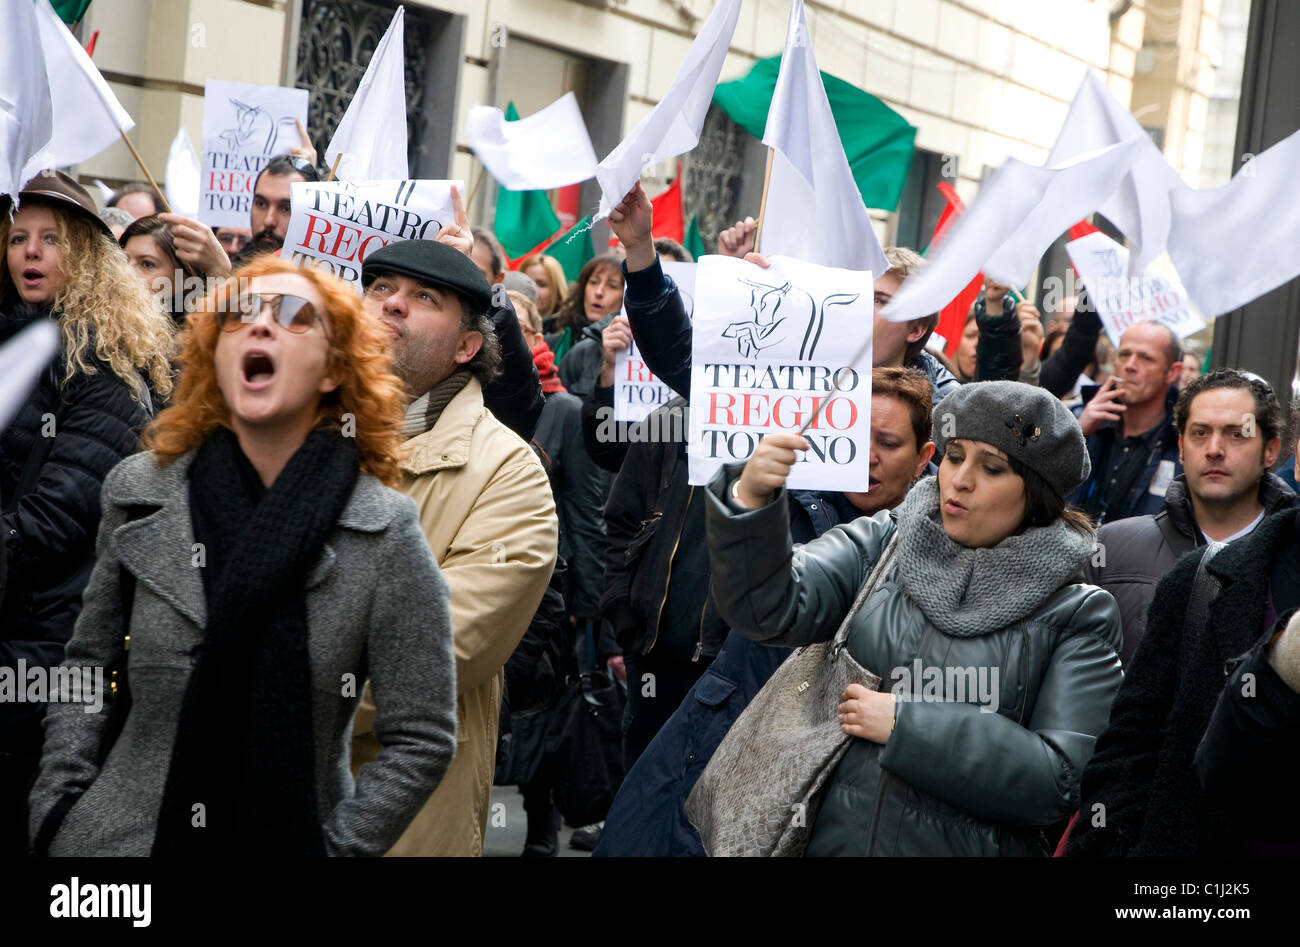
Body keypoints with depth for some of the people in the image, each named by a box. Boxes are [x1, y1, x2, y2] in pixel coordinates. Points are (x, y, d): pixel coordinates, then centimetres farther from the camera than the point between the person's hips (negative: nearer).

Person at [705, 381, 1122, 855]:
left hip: (964, 845, -2)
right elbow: (772, 610, -14)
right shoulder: (880, 544, 1)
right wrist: (751, 500, -30)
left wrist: (907, 725, -18)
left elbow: (1062, 779, -15)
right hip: (834, 835, 2)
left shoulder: (1077, 615, -6)